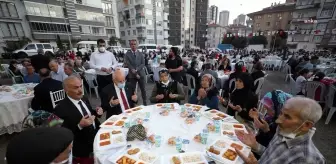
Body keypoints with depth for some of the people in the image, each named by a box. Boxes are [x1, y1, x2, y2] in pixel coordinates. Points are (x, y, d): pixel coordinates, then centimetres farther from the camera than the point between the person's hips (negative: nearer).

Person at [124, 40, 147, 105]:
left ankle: (145, 103, 21)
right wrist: (134, 72, -13)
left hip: (141, 74, 2)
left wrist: (136, 70, -15)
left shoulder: (141, 54, 9)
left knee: (143, 89, 8)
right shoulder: (127, 54, 2)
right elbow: (127, 64, -7)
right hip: (132, 75, -1)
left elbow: (143, 64, 0)